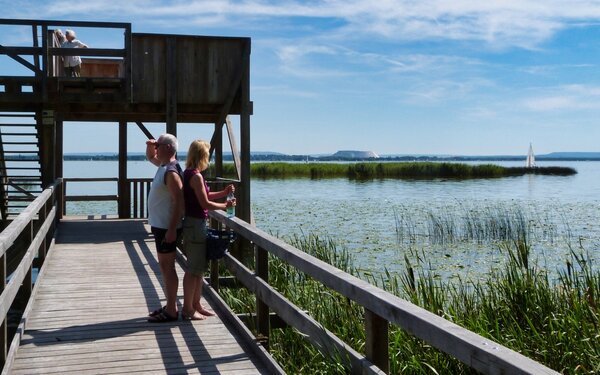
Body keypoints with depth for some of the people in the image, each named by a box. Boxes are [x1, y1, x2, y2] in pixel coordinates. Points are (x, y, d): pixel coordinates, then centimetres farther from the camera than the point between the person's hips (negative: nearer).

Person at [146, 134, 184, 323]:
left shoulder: (171, 172, -19)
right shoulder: (163, 165, 10)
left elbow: (179, 202, -24)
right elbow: (150, 157, 32)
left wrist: (172, 230, -26)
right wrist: (150, 146, 9)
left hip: (167, 227, -10)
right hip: (159, 224, 10)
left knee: (167, 267, -4)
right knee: (164, 266, 15)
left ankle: (171, 311, 2)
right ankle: (169, 305, 24)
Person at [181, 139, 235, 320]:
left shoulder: (189, 173, 11)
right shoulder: (196, 176, -18)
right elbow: (205, 203, -17)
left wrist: (223, 193, 12)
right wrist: (225, 206, -5)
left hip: (194, 223, 10)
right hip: (195, 224, -10)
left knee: (199, 267, 16)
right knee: (194, 269, -2)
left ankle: (196, 305, 25)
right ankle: (188, 309, 6)